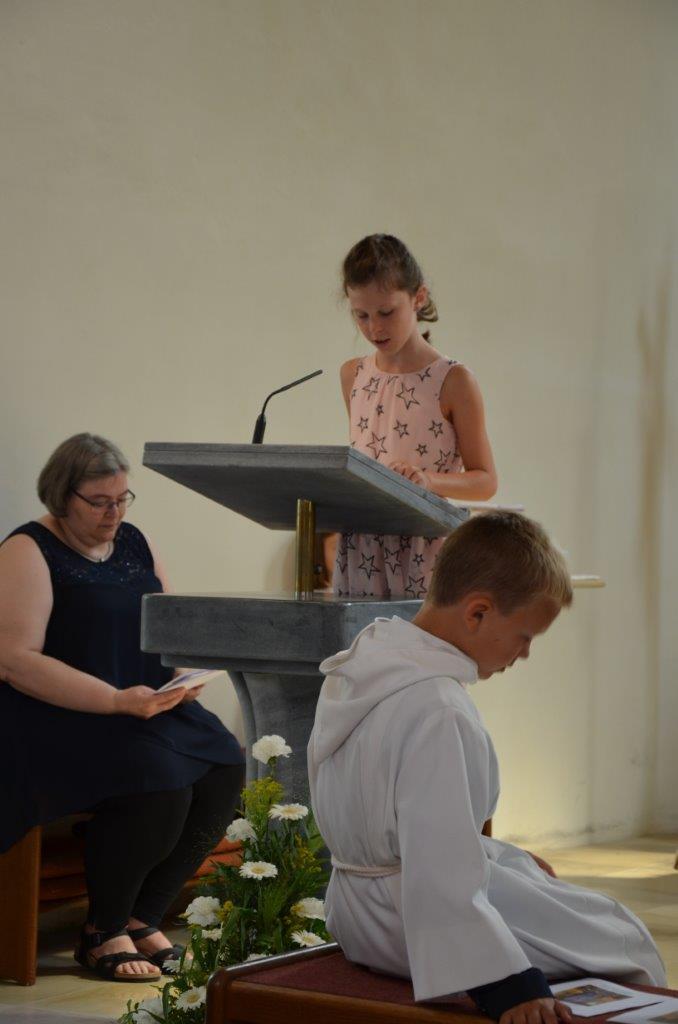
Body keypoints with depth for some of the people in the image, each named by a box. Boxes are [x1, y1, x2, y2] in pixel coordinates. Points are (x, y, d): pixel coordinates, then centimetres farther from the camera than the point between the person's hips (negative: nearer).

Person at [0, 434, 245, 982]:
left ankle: (142, 918, -3)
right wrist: (116, 701, -26)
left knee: (224, 768, -18)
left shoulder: (134, 543, 15)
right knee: (157, 780, -31)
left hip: (146, 706, 7)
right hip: (54, 715, -7)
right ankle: (103, 932, -9)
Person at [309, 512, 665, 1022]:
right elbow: (442, 875, -32)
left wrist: (507, 858, 18)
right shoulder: (438, 711, -26)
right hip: (418, 924, -10)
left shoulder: (366, 663, 5)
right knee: (623, 939, 0)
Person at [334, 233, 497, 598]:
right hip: (358, 549, 4)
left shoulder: (452, 381, -4)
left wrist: (429, 479, -20)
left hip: (423, 549, -4)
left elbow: (485, 480, -3)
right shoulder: (353, 376, 13)